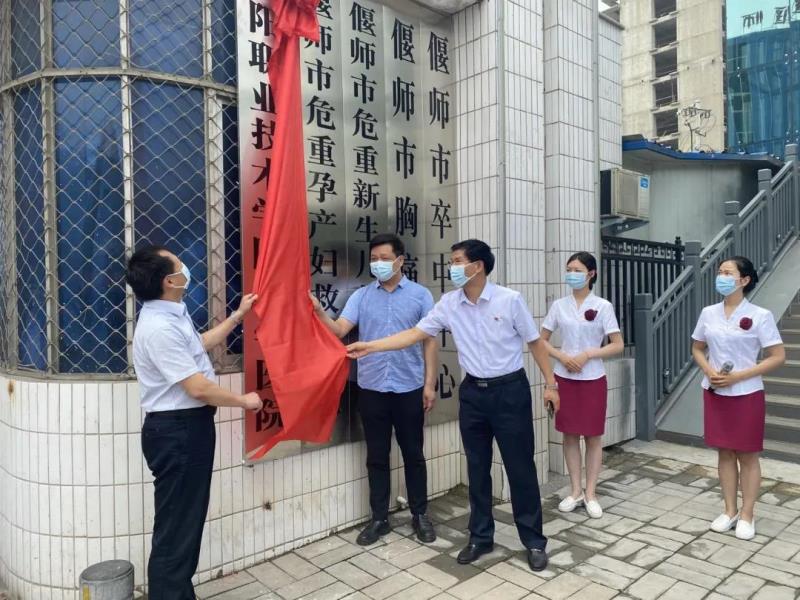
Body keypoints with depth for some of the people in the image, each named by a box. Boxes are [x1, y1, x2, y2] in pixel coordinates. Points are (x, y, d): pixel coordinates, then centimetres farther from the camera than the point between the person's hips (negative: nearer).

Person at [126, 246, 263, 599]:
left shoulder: (172, 315, 8)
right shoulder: (159, 328, -25)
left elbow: (201, 344, 27)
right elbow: (199, 388, -25)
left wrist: (238, 315, 27)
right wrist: (244, 401, -11)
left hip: (187, 427, 11)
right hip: (176, 432, -11)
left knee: (189, 519, 21)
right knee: (176, 525, 0)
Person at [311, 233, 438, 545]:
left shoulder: (420, 295, 0)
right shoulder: (361, 296, 3)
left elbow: (429, 341, 0)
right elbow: (339, 330, -8)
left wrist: (430, 383, -4)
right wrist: (319, 312, -27)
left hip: (409, 388, -1)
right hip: (371, 388, 2)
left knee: (413, 454, 12)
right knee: (376, 456, 11)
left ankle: (420, 515, 29)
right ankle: (379, 518, 26)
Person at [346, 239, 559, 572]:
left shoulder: (510, 300, -12)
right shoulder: (448, 304, -3)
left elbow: (535, 342, -3)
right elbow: (415, 334, -3)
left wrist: (550, 384, -1)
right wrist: (370, 346, -10)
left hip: (510, 390, -3)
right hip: (473, 392, 4)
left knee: (520, 467, 5)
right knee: (477, 469, 12)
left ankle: (534, 540, 22)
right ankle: (480, 537, 28)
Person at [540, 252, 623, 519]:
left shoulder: (603, 306, -5)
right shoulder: (559, 305, 2)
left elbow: (618, 345, -5)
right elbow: (541, 341, 7)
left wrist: (587, 354, -16)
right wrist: (562, 356, -10)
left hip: (593, 379, -2)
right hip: (564, 378, 2)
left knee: (593, 436, 7)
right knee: (569, 434, 9)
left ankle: (590, 493, 20)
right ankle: (575, 491, 23)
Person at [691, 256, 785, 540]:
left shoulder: (760, 315, -10)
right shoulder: (708, 313, 2)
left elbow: (778, 356, -10)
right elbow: (697, 349, 12)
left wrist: (738, 376, -17)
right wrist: (709, 371, -8)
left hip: (746, 395, -4)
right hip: (715, 394, 4)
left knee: (747, 456, 6)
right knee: (725, 453, 12)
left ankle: (747, 516, 20)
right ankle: (729, 511, 24)